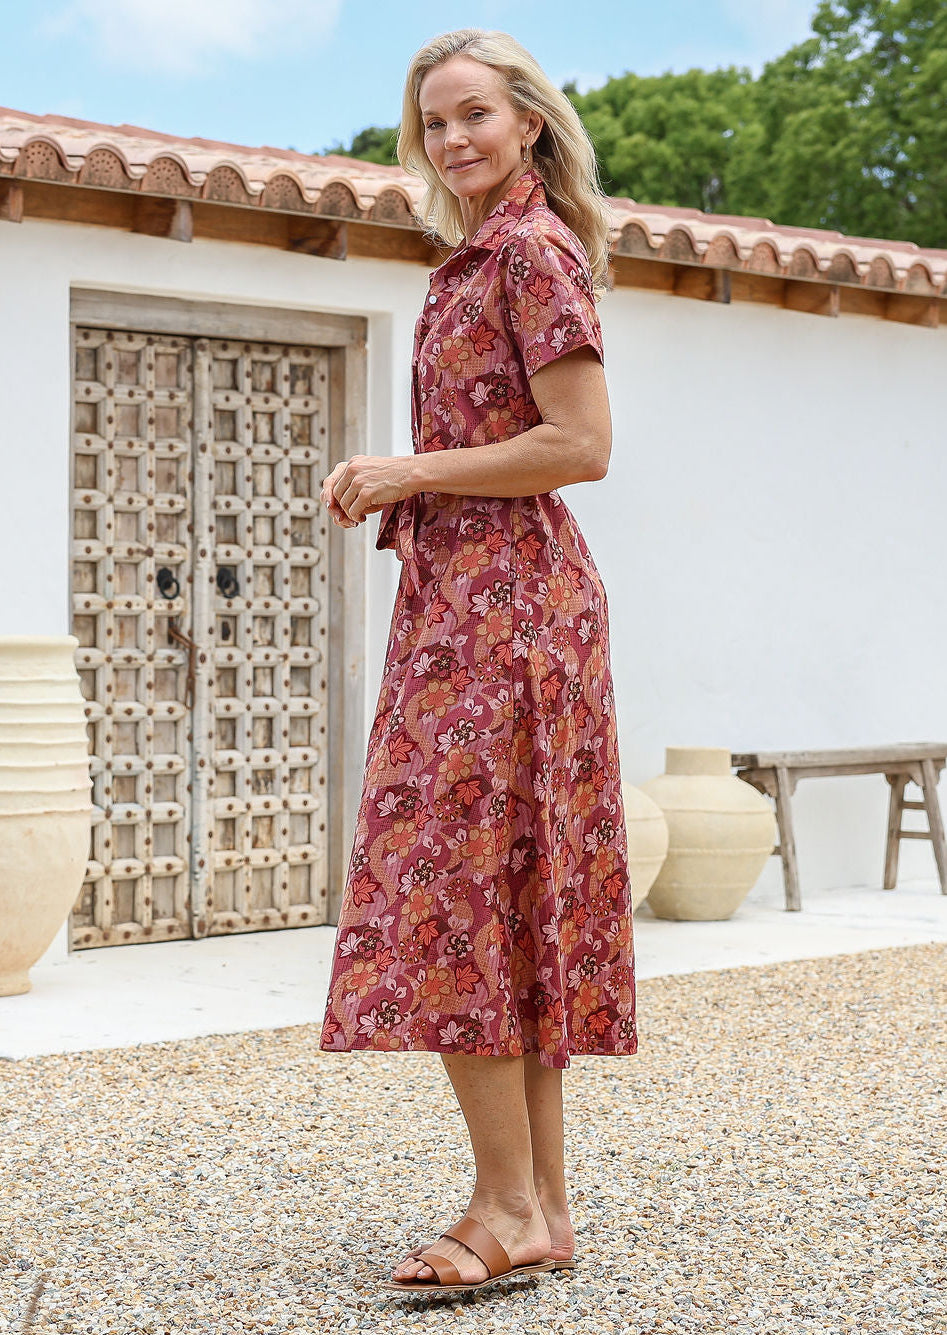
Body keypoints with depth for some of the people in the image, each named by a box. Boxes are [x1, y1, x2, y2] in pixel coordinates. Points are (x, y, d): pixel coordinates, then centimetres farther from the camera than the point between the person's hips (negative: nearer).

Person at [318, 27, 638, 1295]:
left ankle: (509, 1207, -10)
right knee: (517, 898, 8)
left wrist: (414, 473, -12)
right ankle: (545, 1203, 12)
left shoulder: (533, 252, -10)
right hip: (470, 592, 10)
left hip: (503, 601, -10)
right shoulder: (484, 258, 20)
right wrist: (394, 484, 13)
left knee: (451, 881, -13)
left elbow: (580, 445, -17)